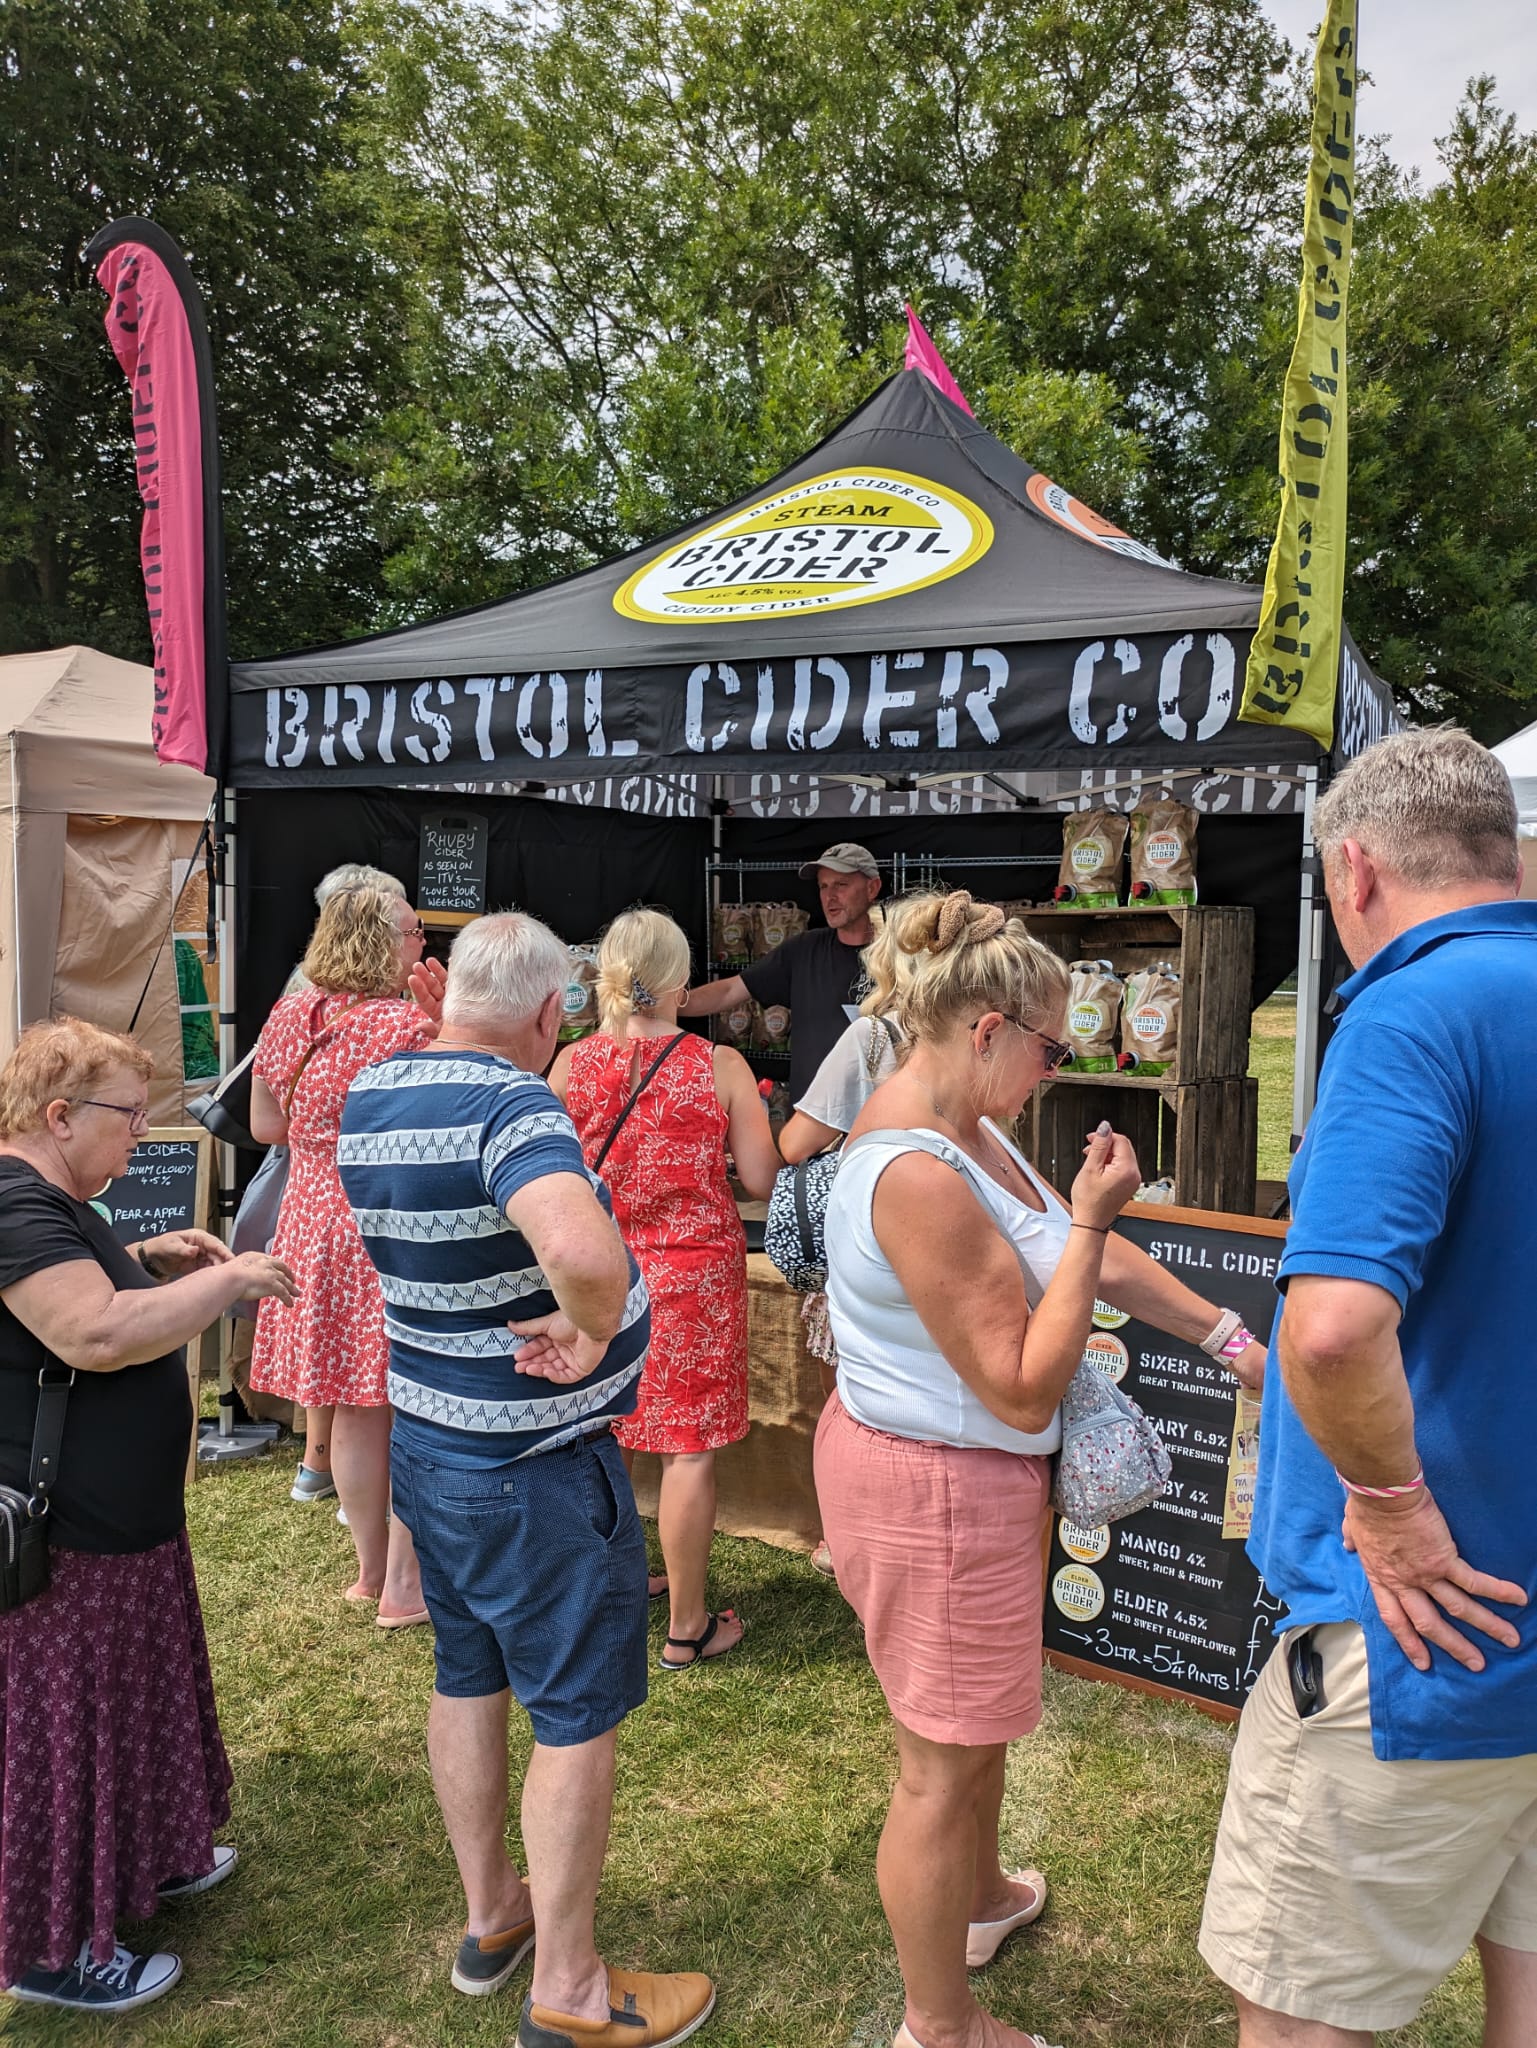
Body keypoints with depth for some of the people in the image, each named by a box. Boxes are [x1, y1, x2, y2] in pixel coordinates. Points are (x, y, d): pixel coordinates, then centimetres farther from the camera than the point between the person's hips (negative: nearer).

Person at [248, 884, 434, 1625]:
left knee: (356, 1411, 17)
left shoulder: (289, 1016, 4)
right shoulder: (407, 1026, -18)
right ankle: (405, 1584, 15)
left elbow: (267, 1126, 11)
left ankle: (370, 1569, 31)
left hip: (316, 1224, 7)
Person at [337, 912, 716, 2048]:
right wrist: (594, 1333, -28)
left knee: (468, 1677, 22)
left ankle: (489, 1914, 42)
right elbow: (582, 1250, -47)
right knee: (576, 1714, 8)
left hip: (426, 1440, 8)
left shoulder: (368, 1099, 0)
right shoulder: (514, 1106, -28)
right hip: (538, 1471, -8)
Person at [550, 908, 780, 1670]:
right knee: (690, 1447, 6)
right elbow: (760, 1178, -6)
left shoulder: (572, 1063, -5)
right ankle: (686, 1627, 16)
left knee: (598, 1440, 19)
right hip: (694, 1269, -3)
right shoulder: (720, 1066, -10)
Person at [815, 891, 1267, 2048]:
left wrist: (1229, 1336, 8)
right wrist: (1090, 1219, -23)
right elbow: (1024, 1391, -26)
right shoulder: (920, 1179, -31)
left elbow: (1095, 1258, 8)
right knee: (945, 1759, 9)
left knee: (985, 1710, 29)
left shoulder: (956, 1125, 1)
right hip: (938, 1488, -10)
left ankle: (980, 1901, 55)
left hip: (963, 1470, 10)